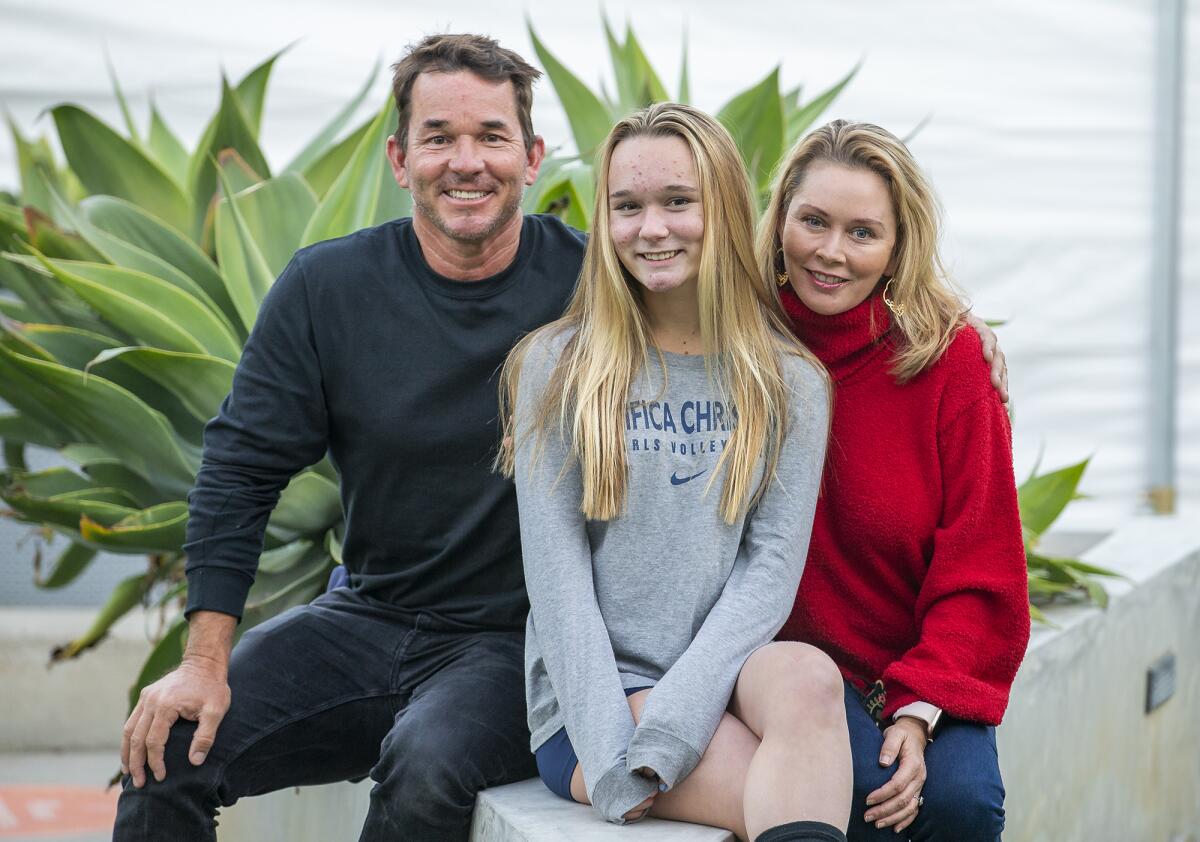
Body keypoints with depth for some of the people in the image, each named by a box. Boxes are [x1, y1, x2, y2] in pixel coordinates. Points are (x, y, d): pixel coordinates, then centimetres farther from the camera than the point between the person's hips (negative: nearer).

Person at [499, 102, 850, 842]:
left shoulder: (790, 384, 8)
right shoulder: (555, 367, 4)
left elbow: (772, 564, -1)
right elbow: (555, 570, -2)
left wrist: (664, 727, -15)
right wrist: (613, 755, -13)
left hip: (723, 675, 3)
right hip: (591, 697, -3)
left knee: (809, 676, -34)